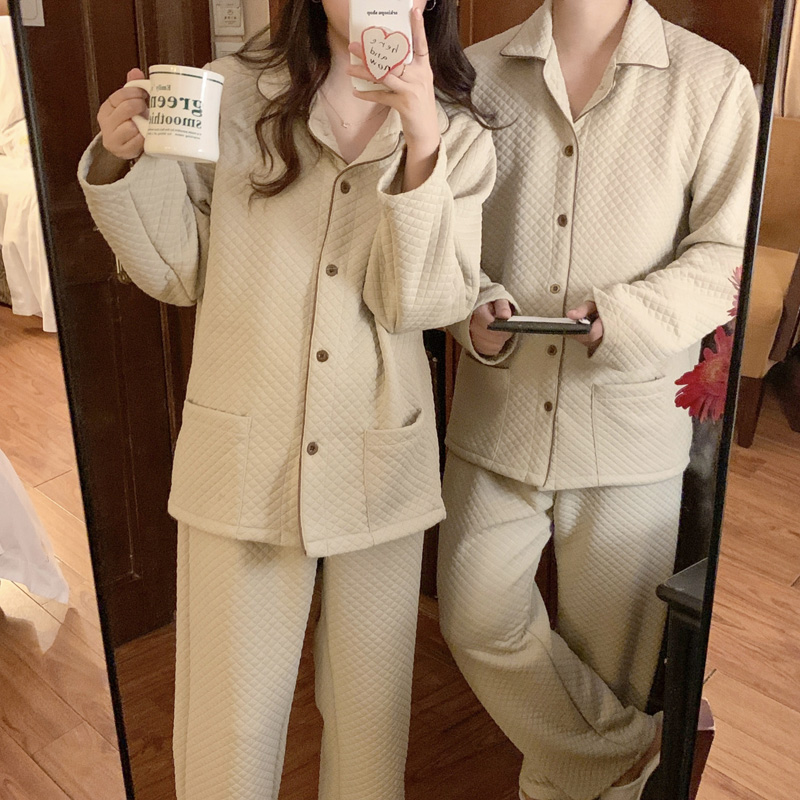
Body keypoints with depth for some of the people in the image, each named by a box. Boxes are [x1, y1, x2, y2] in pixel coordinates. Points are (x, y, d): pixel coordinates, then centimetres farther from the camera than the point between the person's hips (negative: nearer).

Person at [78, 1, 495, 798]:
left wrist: (420, 146, -23)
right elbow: (182, 273, 3)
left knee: (371, 704, 18)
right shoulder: (231, 96, -3)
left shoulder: (458, 135, 0)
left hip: (380, 464, 1)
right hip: (241, 457, -1)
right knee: (227, 724, 11)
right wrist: (123, 163, -12)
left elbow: (420, 302, -12)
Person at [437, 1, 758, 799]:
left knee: (608, 643, 11)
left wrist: (630, 318, -21)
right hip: (498, 411, 3)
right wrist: (476, 309, -14)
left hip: (631, 419, -2)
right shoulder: (479, 73, 3)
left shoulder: (712, 82, -4)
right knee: (478, 619, 5)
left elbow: (725, 252, -4)